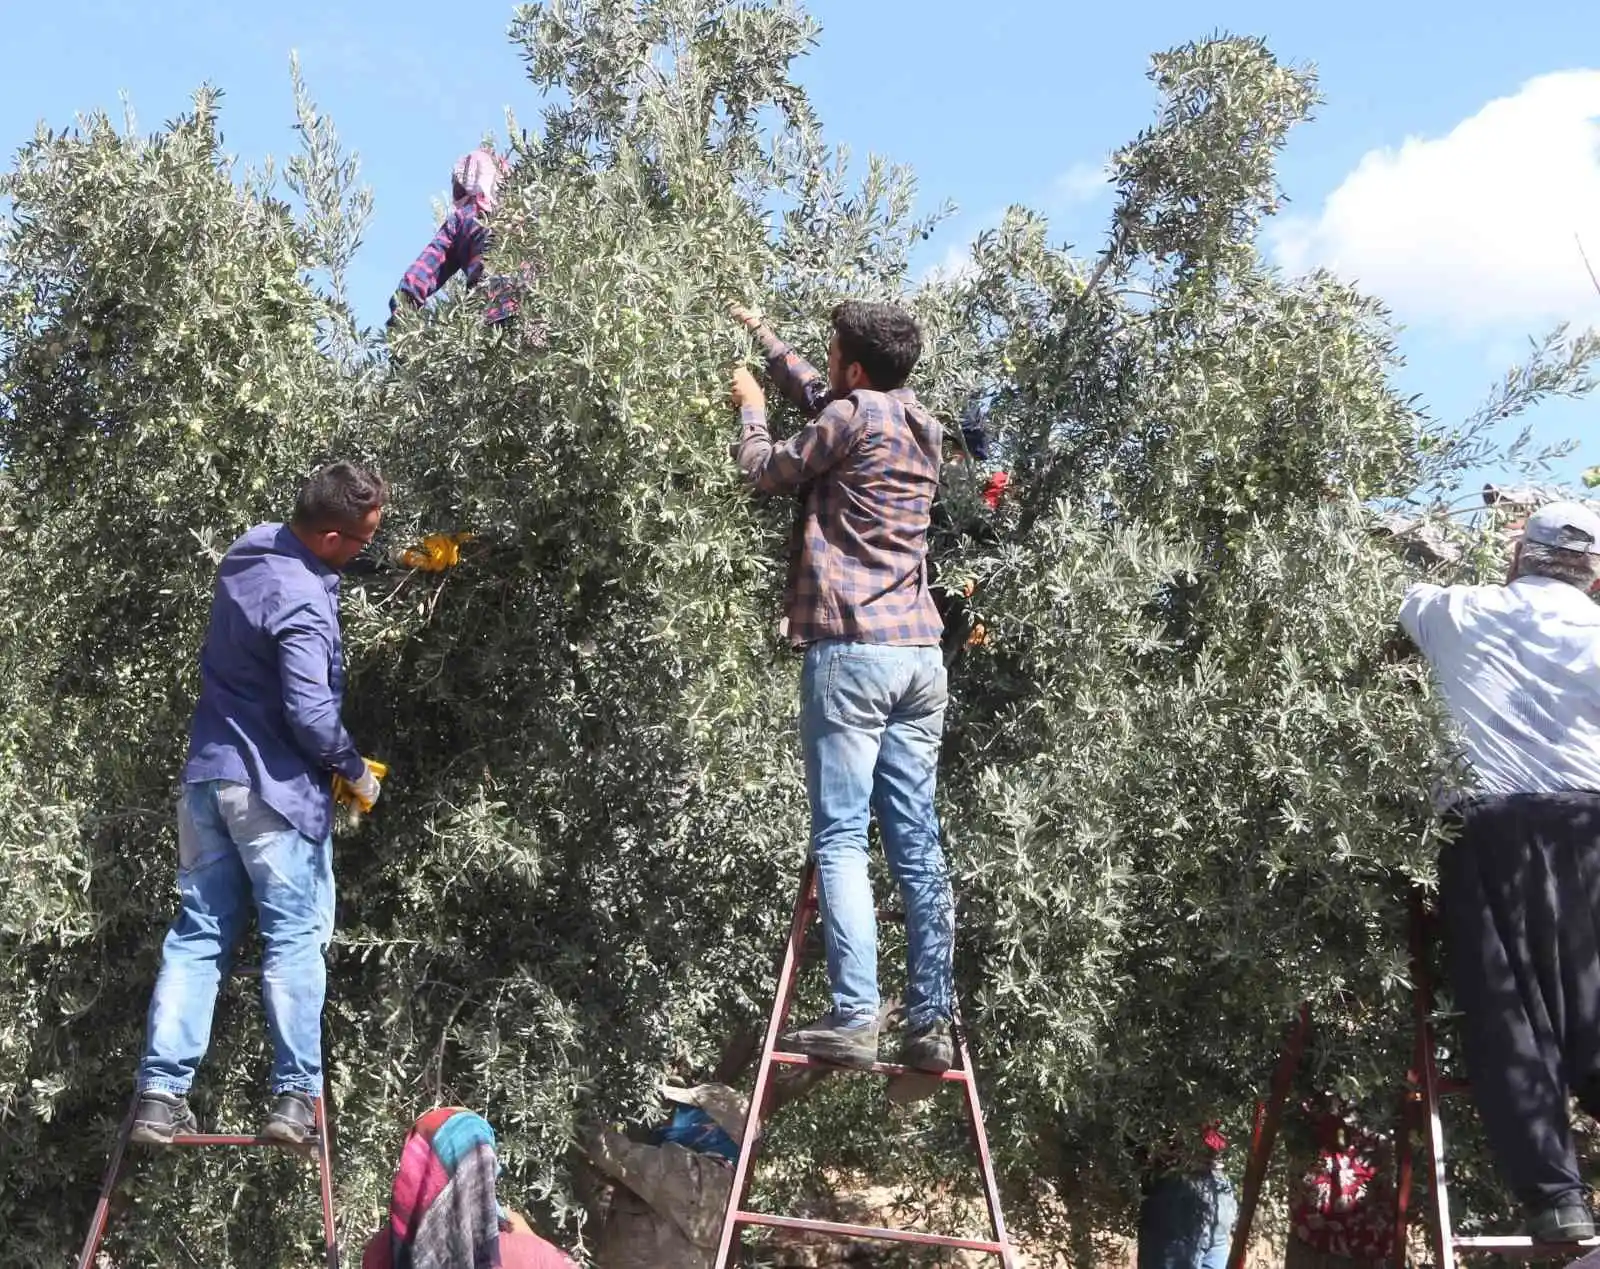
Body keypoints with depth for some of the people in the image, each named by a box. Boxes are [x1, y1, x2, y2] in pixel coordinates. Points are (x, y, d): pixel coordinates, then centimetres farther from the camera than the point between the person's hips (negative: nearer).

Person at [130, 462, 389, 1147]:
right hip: (273, 787, -8)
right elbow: (310, 714, -25)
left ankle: (160, 1094, 7)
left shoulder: (251, 549, 5)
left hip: (208, 776, 8)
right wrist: (356, 770, -6)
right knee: (295, 941, 2)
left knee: (197, 936, 9)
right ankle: (295, 1096, 4)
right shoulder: (303, 604, -22)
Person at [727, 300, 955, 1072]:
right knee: (917, 842, 4)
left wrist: (751, 408, 27)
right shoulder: (919, 424, 17)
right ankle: (932, 1022, 2)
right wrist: (763, 336, 46)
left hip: (853, 648, -7)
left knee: (841, 837, -6)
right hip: (920, 652, 7)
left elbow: (767, 473, 8)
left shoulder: (852, 417, -6)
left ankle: (853, 1018, -11)